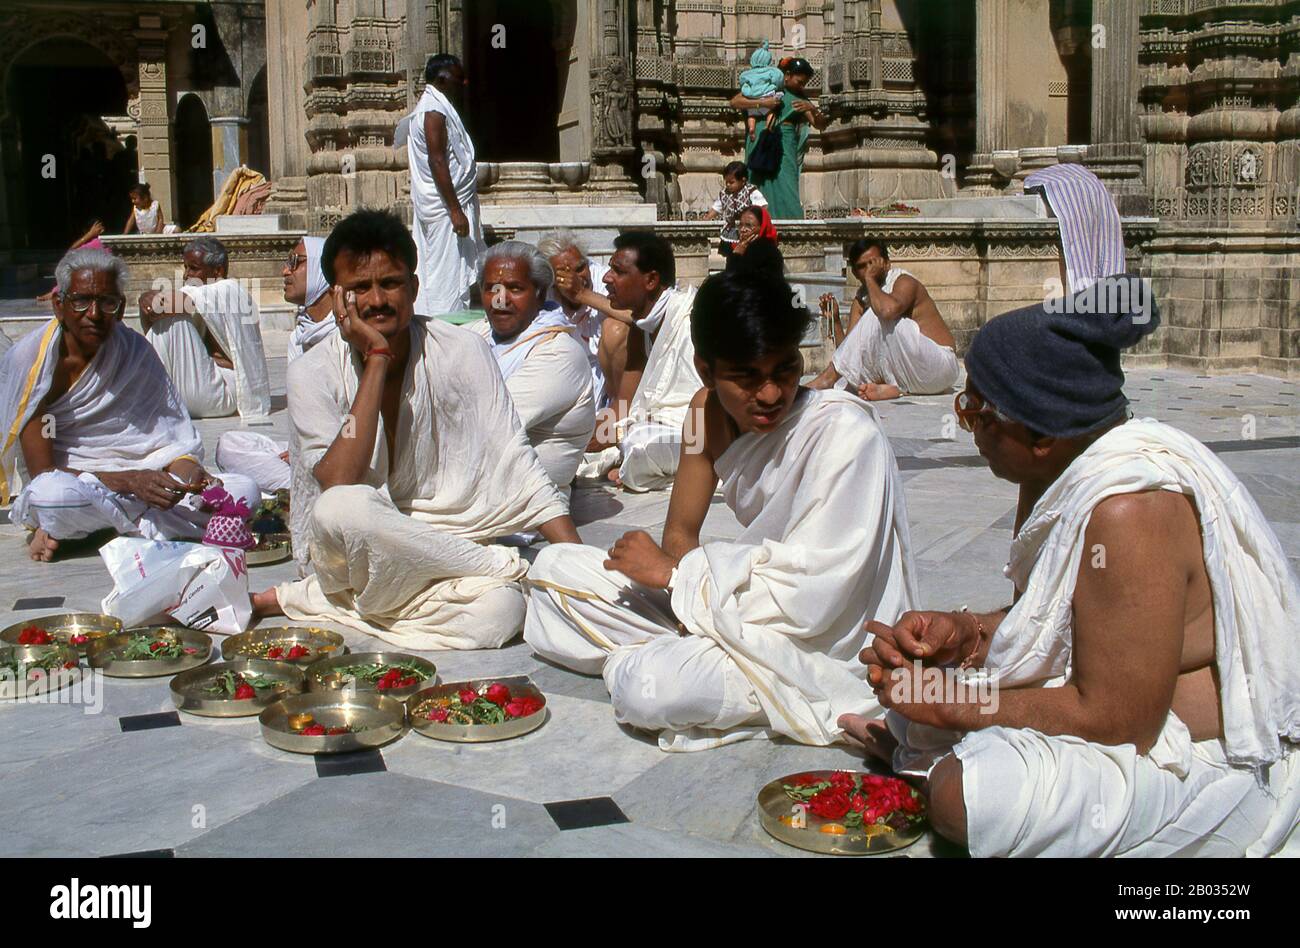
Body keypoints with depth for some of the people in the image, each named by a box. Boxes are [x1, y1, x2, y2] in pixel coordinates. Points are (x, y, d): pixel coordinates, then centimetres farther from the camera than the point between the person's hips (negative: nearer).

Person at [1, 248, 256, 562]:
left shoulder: (135, 352, 1)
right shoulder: (27, 360, -10)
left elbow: (173, 441, 2)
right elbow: (42, 471, -14)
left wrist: (187, 472, -23)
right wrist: (130, 482, -26)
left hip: (139, 479, 5)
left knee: (243, 490, -18)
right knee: (53, 493, -41)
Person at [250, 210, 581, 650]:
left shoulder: (461, 352, -7)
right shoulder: (313, 373, -9)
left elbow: (518, 469, -7)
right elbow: (339, 486, -24)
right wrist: (376, 359, -22)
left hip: (446, 540, 1)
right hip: (350, 549, -1)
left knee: (499, 612, -33)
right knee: (342, 510, -37)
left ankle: (307, 599, -11)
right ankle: (495, 564, -13)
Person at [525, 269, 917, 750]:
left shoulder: (843, 431, -23)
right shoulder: (710, 412, -2)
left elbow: (808, 599, -26)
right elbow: (679, 534, 3)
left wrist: (673, 572, -17)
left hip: (823, 648, -7)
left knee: (647, 688, -33)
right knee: (553, 568, 2)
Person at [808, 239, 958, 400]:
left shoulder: (905, 282, -11)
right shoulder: (861, 299, 9)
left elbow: (888, 310, -37)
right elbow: (851, 351, 4)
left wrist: (871, 279, -20)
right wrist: (834, 320, -9)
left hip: (941, 365, -8)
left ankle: (829, 378, -19)